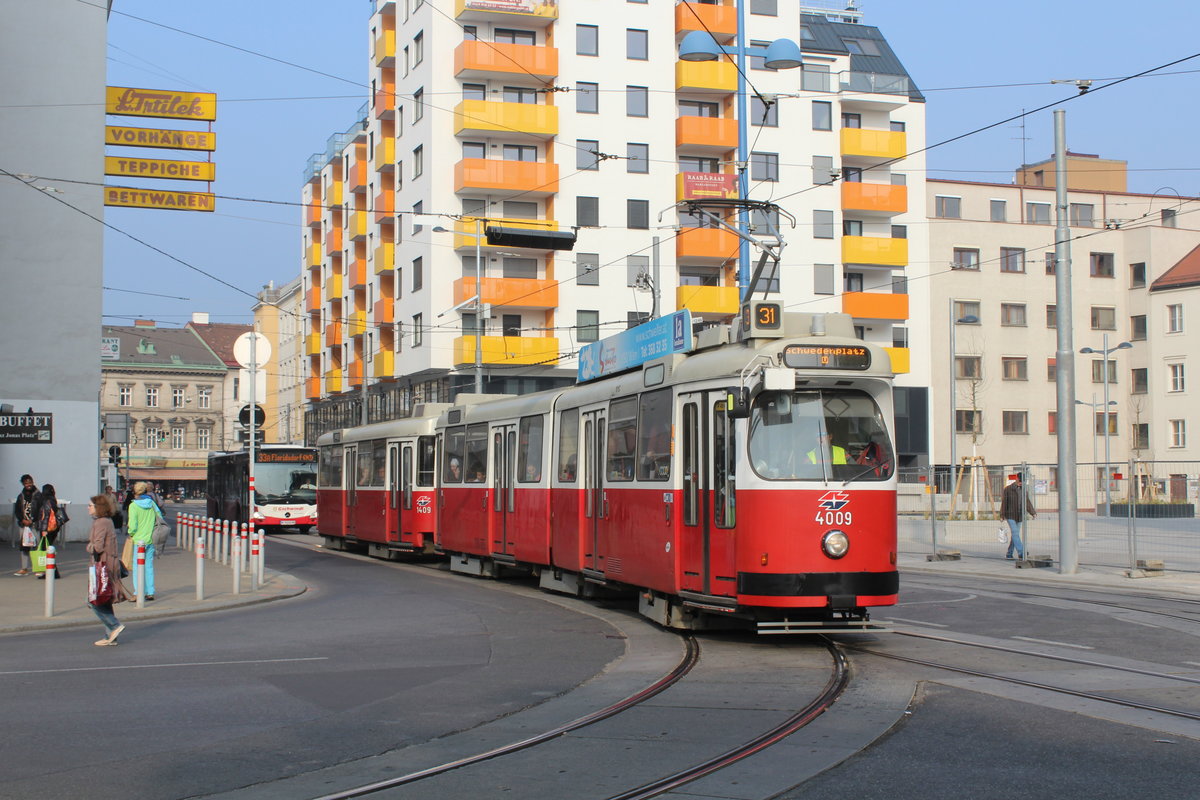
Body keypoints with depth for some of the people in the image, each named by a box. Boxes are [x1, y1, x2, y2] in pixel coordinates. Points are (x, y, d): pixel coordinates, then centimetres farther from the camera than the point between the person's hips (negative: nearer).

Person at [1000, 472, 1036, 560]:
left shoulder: (1023, 489, 9)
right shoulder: (1008, 489, -3)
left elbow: (1027, 502, 14)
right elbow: (1004, 502, -3)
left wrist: (1033, 513, 5)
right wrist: (1002, 515, -6)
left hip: (1019, 516, 5)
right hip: (1010, 515, -5)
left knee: (1014, 535, 6)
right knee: (1015, 533, -14)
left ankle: (1009, 554, 13)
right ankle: (1020, 553, -22)